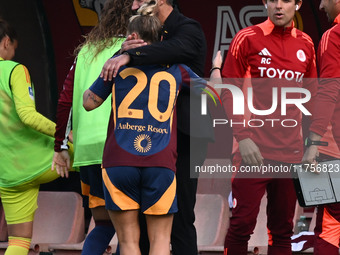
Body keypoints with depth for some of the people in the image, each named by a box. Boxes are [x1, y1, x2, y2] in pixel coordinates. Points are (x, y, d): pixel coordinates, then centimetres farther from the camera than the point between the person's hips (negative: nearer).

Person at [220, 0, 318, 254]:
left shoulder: (306, 44, 10)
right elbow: (229, 91, -3)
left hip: (291, 152, 4)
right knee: (242, 223, -6)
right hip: (254, 149, -4)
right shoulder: (247, 39, -2)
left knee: (283, 229, 7)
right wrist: (243, 137, -11)